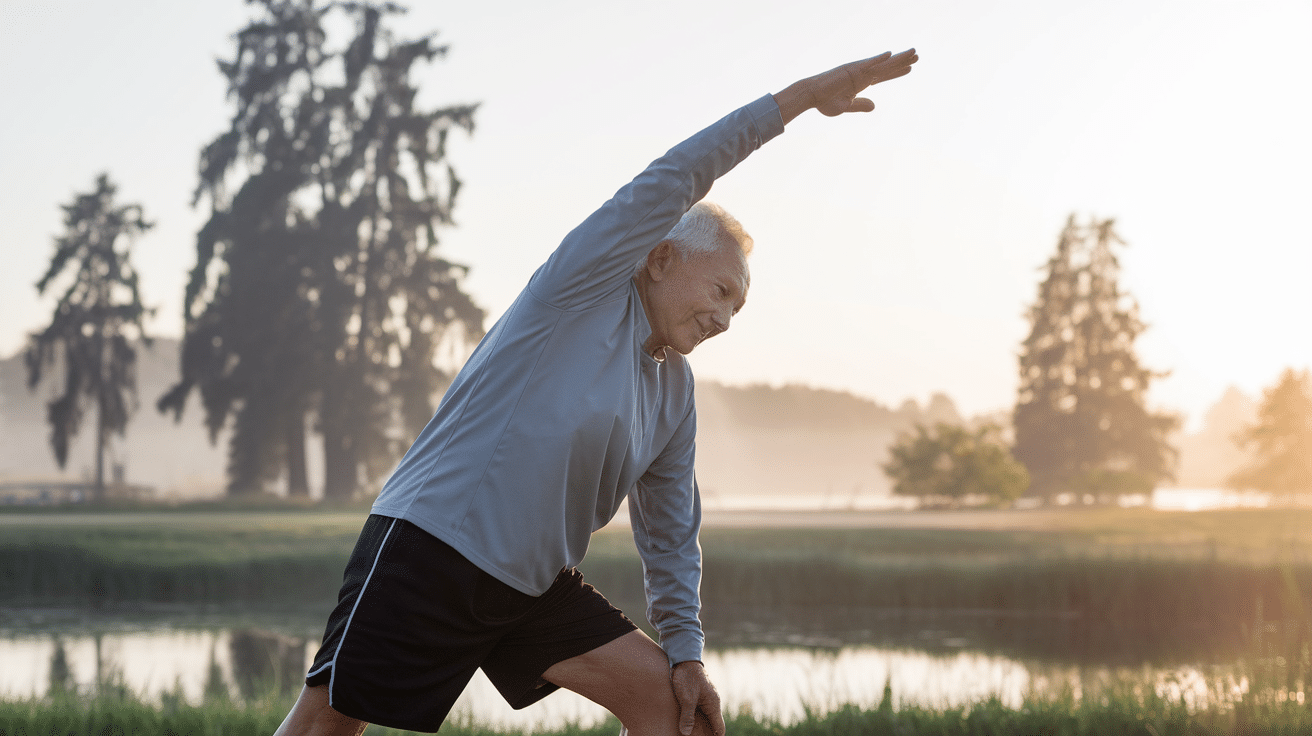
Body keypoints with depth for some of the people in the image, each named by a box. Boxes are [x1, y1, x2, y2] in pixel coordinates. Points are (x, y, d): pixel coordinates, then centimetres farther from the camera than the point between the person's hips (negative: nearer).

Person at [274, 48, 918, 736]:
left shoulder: (677, 396, 15)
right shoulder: (584, 289, -6)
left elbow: (671, 531, 20)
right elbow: (671, 181, -16)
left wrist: (684, 651, 10)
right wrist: (806, 94, -16)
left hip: (534, 583, 8)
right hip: (431, 544, -8)